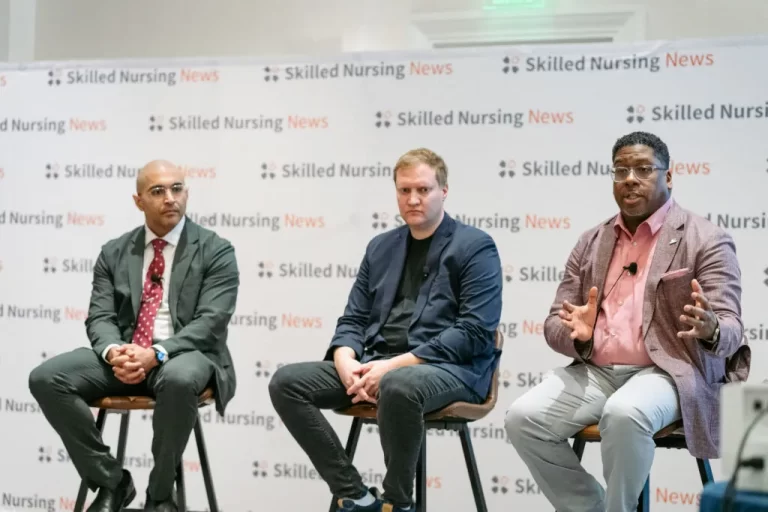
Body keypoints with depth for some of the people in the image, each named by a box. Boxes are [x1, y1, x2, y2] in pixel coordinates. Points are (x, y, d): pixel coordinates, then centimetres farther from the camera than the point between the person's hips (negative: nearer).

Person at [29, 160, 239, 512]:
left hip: (187, 354, -4)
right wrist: (114, 351, -20)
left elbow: (210, 322, -11)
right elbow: (100, 317, 5)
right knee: (45, 378, -19)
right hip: (125, 354, 4)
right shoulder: (114, 253, 12)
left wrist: (157, 353, -26)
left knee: (178, 379, -41)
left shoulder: (215, 251, -1)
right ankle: (111, 481, -6)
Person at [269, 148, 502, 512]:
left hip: (449, 368, -6)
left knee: (398, 385, -40)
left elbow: (475, 332, -11)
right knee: (286, 382, -12)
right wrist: (347, 363, -8)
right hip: (376, 362, 6)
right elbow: (354, 318, 16)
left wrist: (397, 364, -18)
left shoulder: (475, 247, -1)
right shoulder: (381, 247, 18)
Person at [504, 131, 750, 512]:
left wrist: (710, 330, -32)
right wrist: (579, 336, -13)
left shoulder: (706, 240, 0)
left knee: (624, 414, -36)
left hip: (666, 372, -4)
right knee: (522, 418, -20)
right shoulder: (591, 242, 14)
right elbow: (554, 325, 12)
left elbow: (729, 332, -7)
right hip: (594, 372, 5)